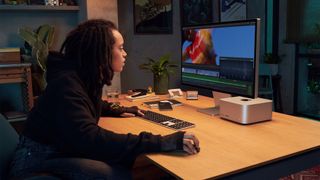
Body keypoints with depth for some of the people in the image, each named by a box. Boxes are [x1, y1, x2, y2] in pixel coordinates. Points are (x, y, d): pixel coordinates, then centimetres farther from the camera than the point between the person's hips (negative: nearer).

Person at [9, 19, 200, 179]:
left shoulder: (87, 77, 3)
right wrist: (162, 142, -43)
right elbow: (90, 139, -40)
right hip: (39, 160, -9)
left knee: (126, 157, -7)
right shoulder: (67, 84, -26)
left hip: (65, 149, 9)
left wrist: (117, 110, 10)